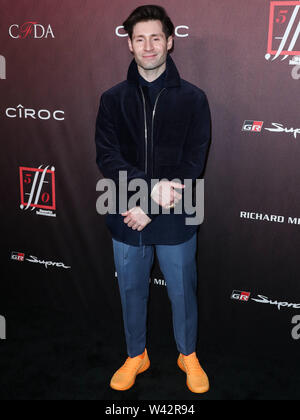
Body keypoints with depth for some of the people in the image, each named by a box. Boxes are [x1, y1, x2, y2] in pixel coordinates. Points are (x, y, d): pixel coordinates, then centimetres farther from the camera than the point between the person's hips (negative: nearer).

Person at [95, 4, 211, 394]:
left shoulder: (193, 98, -4)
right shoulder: (113, 98, 1)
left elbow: (194, 162, -9)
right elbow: (107, 156, -9)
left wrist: (150, 208, -16)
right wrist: (151, 187, -24)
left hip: (175, 217, -1)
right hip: (127, 216, 2)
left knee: (182, 291, 14)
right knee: (132, 290, 17)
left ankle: (188, 355, 39)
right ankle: (136, 355, 40)